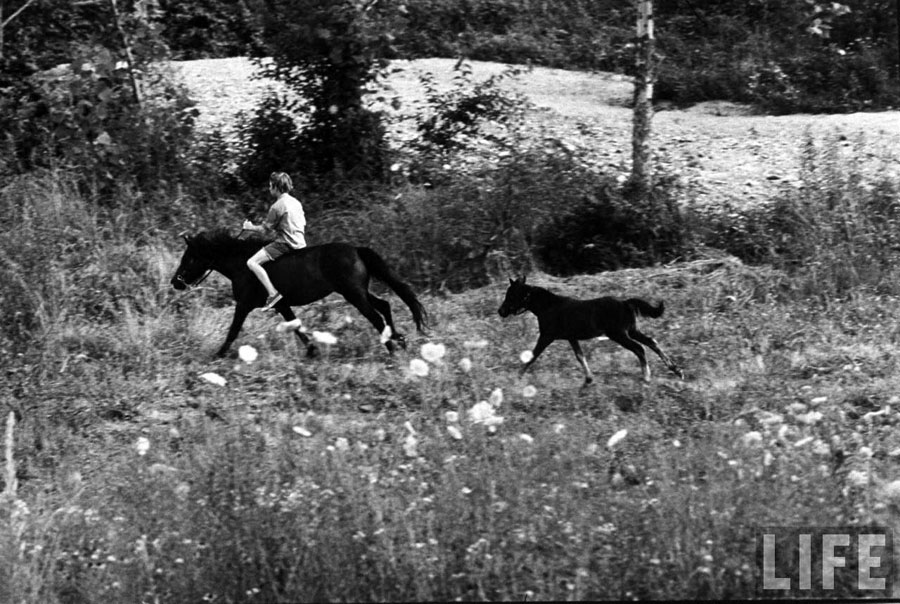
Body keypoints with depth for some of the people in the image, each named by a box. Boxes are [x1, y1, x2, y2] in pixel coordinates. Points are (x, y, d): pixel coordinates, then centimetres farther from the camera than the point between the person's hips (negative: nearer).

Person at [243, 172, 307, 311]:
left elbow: (264, 229, -7)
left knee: (252, 263, -14)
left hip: (285, 244, -9)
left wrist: (250, 227, 12)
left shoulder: (277, 207, -12)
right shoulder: (296, 202, 12)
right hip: (300, 244, 9)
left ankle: (273, 294, -25)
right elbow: (303, 225, 21)